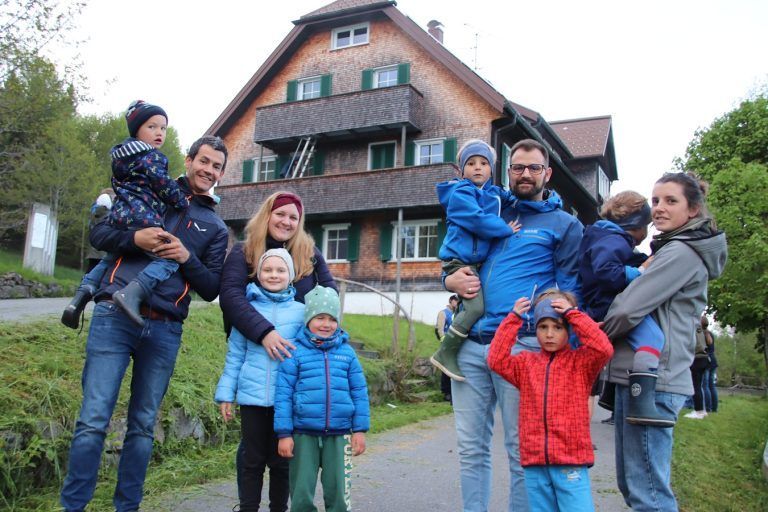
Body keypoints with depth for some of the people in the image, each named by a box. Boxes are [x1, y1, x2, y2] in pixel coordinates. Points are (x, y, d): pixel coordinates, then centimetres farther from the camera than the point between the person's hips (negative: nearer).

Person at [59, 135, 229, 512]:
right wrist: (136, 238, -14)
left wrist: (187, 258, -9)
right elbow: (98, 233, 6)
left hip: (164, 331, 2)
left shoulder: (216, 229, 14)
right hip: (115, 317, -2)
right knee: (93, 420, -5)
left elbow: (211, 290, 8)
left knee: (143, 426, 9)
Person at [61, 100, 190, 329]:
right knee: (170, 258, -15)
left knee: (109, 259, 29)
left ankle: (83, 293, 11)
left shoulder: (124, 156, 24)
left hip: (119, 217, 9)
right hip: (142, 220, -9)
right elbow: (164, 185, -10)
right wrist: (185, 204, 1)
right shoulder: (152, 156, -3)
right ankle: (131, 293, -35)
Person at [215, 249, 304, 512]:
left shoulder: (300, 311, 0)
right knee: (252, 461, 11)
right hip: (252, 397, 1)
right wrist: (226, 393, 3)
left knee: (280, 461, 12)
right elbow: (235, 356, 6)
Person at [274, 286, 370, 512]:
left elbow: (359, 391, 6)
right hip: (303, 433, -1)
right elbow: (284, 394, -4)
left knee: (338, 492, 10)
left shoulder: (346, 352, 3)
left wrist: (360, 429, 4)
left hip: (339, 434, 2)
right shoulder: (296, 352, -4)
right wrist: (284, 433, -6)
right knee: (301, 493, 9)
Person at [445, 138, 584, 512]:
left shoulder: (564, 224, 8)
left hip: (521, 345, -4)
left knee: (522, 451, 3)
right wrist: (451, 280, 2)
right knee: (471, 446, 8)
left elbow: (569, 291, 2)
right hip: (470, 343, 4)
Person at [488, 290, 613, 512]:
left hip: (571, 462, -3)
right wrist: (514, 318, -3)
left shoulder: (580, 361, 2)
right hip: (534, 463, 3)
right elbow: (496, 360, -3)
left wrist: (573, 314, -11)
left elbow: (604, 349, -16)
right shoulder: (526, 362, 10)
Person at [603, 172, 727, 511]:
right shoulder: (668, 250, 21)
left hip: (650, 381, -11)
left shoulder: (681, 253, -11)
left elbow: (628, 309, -17)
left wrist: (599, 335, 2)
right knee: (630, 484, 17)